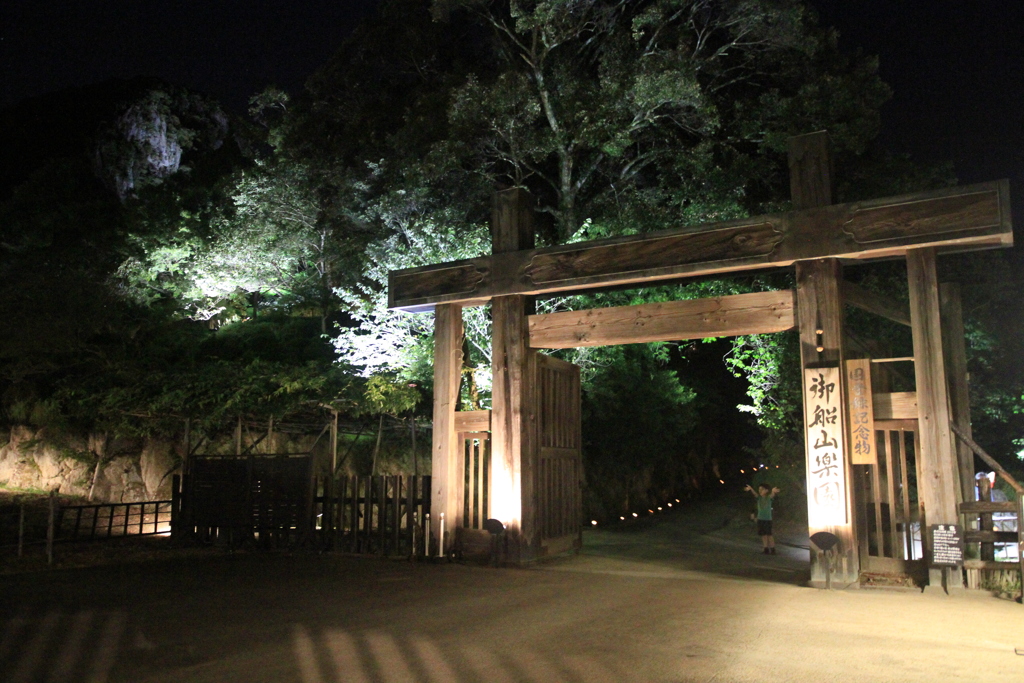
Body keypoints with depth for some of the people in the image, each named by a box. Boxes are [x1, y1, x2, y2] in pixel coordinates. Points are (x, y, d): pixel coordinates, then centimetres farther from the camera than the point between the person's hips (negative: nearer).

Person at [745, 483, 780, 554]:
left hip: (768, 519, -4)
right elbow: (755, 493, -19)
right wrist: (751, 489, -44)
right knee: (763, 535, 6)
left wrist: (773, 491, -57)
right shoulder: (759, 497, 2)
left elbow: (772, 495, -30)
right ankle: (766, 549, 12)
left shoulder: (769, 497, -6)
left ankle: (772, 549, 5)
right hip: (760, 518, 4)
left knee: (769, 535, -3)